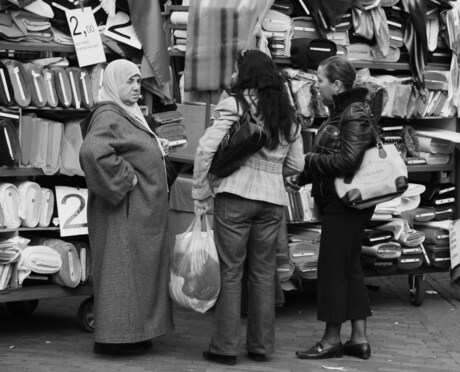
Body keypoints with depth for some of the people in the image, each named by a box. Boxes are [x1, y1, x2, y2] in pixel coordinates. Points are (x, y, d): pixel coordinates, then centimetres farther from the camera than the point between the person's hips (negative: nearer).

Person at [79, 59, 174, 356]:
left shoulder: (129, 115, 17)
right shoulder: (108, 116, -15)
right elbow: (92, 152, -32)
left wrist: (157, 150, 10)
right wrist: (125, 178, -24)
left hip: (142, 209, 10)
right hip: (124, 209, -10)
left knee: (140, 268, 13)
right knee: (121, 267, -6)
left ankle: (134, 334, 20)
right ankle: (113, 338, -1)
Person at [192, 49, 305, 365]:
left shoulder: (233, 105, -5)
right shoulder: (287, 114, 14)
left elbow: (207, 149, -12)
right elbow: (296, 165, 16)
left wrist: (201, 193, -4)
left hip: (235, 196, -5)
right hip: (273, 199, 5)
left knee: (230, 272, 1)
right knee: (263, 273, 11)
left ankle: (225, 347, 4)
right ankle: (261, 346, 17)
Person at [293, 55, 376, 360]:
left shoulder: (356, 115, -16)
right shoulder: (341, 112, 13)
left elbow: (347, 160, -25)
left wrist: (309, 160, -14)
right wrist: (303, 174, 4)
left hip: (344, 204, -10)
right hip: (341, 201, 10)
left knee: (333, 268, -2)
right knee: (350, 268, 13)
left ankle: (332, 340, 7)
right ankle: (359, 338, 19)